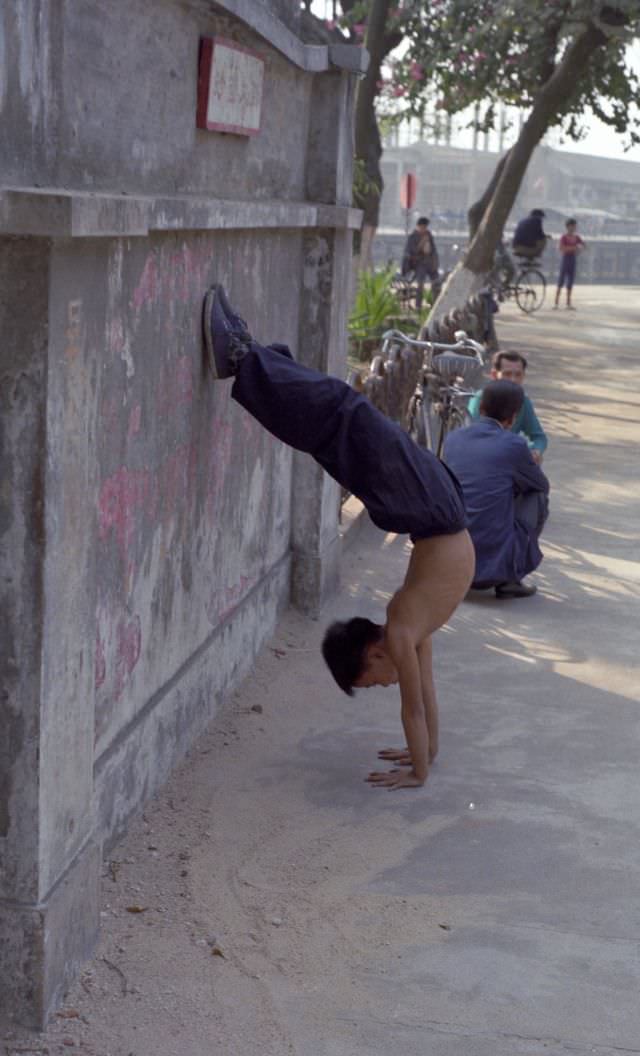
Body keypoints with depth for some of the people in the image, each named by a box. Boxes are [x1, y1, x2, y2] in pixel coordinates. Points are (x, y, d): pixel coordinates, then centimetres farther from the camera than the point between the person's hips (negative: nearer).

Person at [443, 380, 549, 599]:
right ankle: (510, 579, 12)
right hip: (496, 562, -5)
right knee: (538, 496, 17)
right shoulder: (514, 445, -8)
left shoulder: (453, 439, 5)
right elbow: (542, 485, 13)